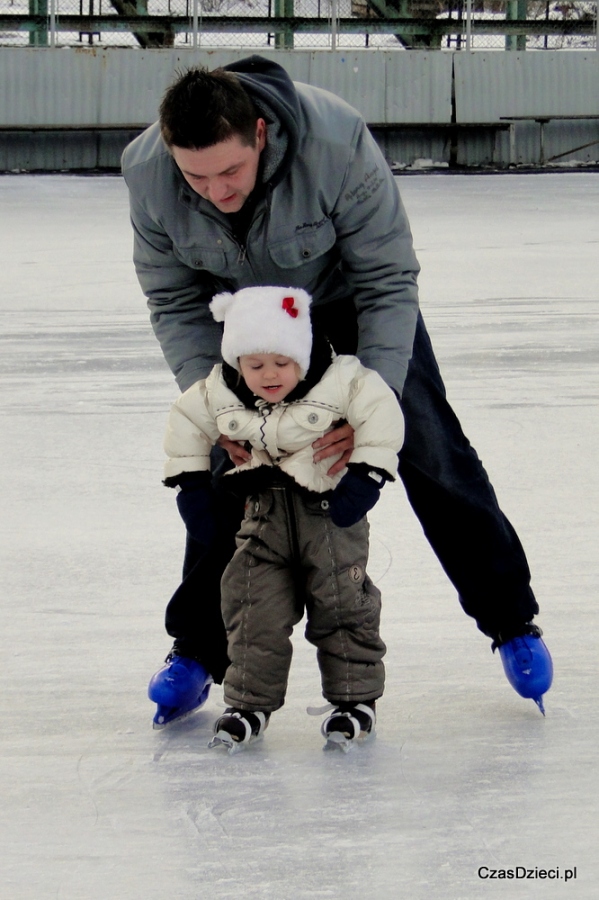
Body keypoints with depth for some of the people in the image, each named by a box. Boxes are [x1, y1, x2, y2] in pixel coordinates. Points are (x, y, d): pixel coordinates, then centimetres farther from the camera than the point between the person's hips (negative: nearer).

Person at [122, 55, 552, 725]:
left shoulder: (337, 143, -41)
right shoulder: (146, 172, -31)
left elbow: (388, 282, -30)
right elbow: (175, 302, -16)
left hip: (349, 293, -2)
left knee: (429, 450, -1)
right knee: (225, 468, -3)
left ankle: (510, 617, 14)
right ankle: (197, 646, 14)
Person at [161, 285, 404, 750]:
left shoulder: (340, 381, -18)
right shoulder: (219, 394, -8)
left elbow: (381, 414, -14)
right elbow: (186, 422, 7)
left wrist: (365, 477, -18)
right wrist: (190, 486, 6)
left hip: (329, 509, -3)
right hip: (263, 515, 3)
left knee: (342, 605, 0)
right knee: (254, 608, -1)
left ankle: (355, 697, 14)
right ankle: (250, 703, 10)